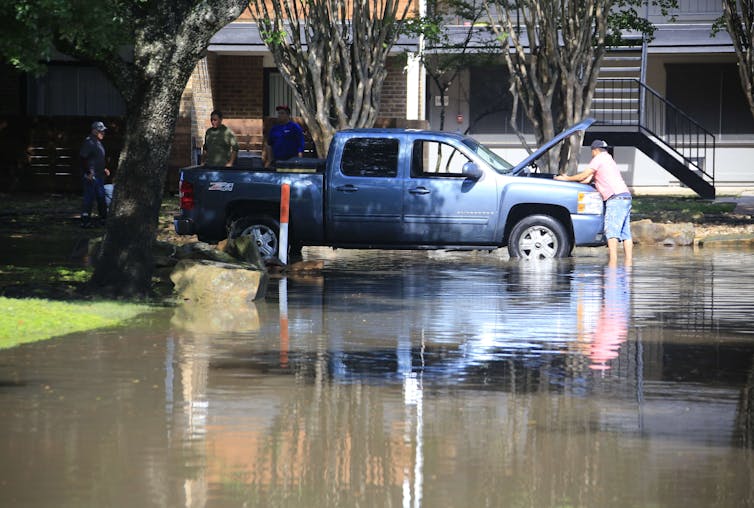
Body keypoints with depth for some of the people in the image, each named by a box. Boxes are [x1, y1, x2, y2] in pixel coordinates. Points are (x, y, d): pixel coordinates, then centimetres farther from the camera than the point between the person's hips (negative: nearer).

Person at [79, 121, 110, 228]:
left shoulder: (98, 142, 15)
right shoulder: (88, 142, -16)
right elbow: (82, 158, -21)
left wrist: (104, 168, 20)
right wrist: (88, 173, -22)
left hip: (99, 175, 10)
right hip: (91, 177, -10)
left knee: (101, 197, 17)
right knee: (89, 198, -7)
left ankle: (103, 218, 28)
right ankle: (85, 221, -3)